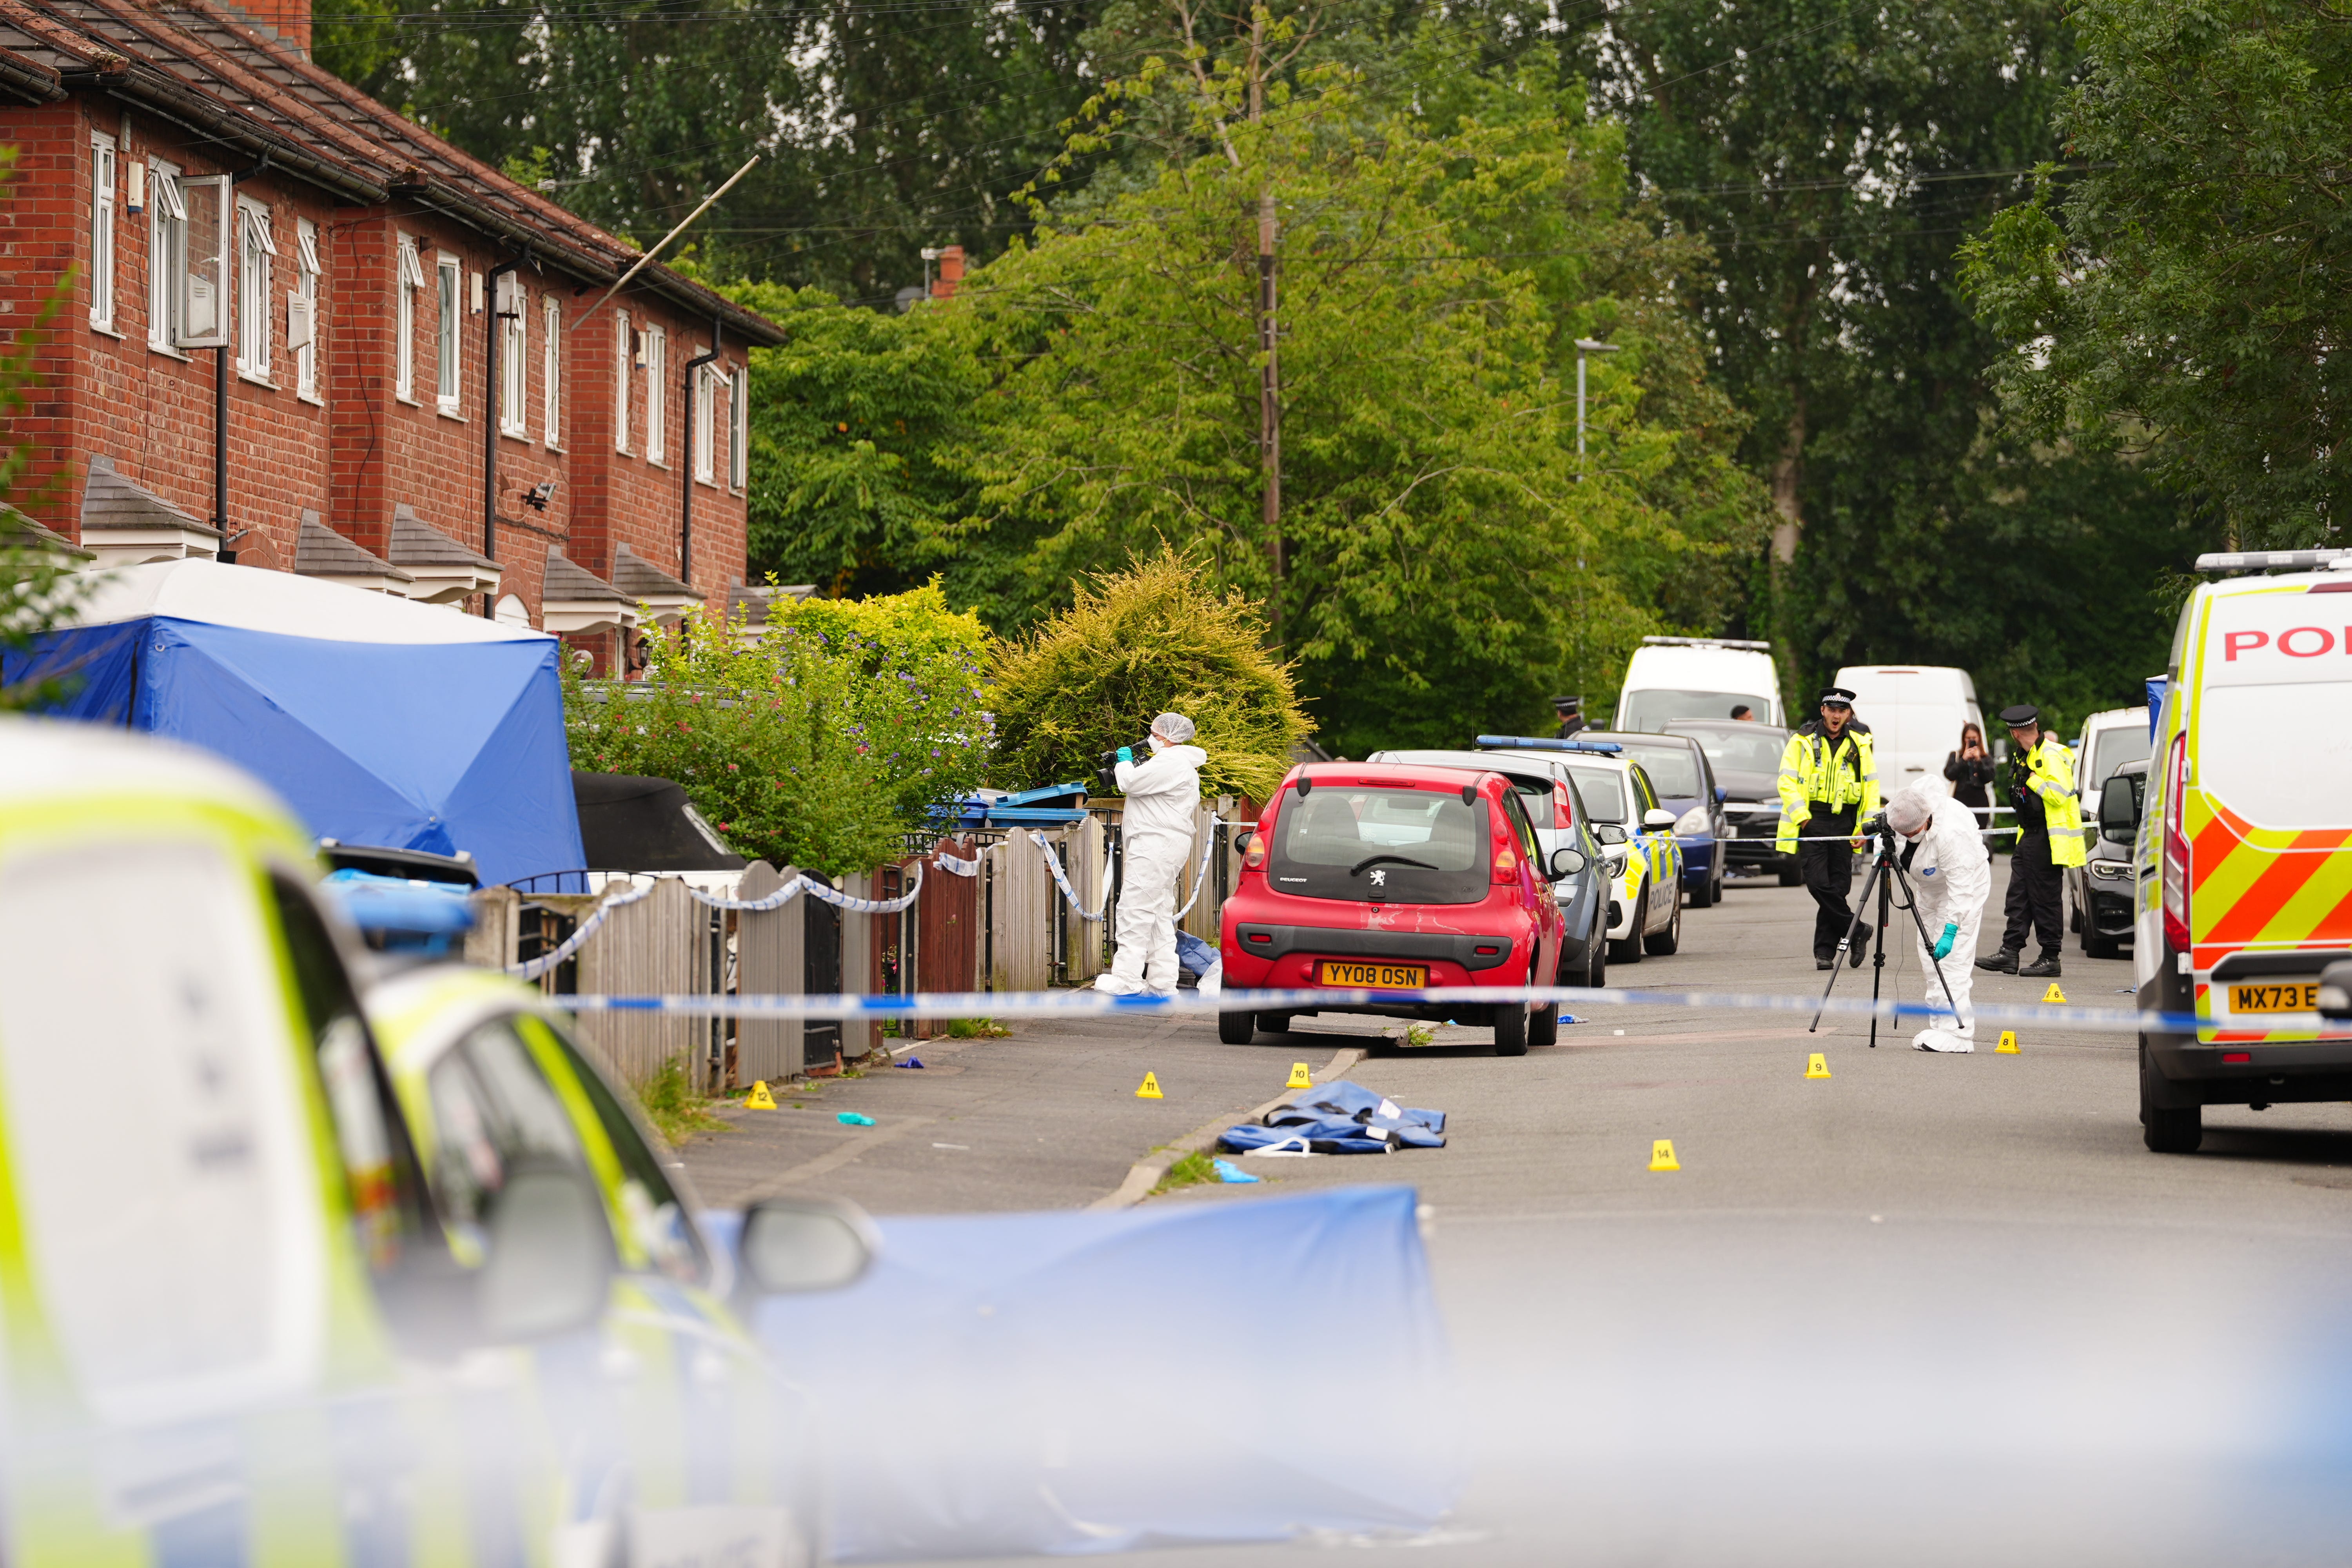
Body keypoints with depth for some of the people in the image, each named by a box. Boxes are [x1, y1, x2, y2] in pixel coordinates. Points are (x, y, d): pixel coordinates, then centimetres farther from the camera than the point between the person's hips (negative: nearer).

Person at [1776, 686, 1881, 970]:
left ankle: (1825, 951, 7)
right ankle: (1856, 931, 0)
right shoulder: (1803, 741, 2)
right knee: (1818, 883, -14)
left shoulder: (1860, 744, 9)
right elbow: (1787, 781, -1)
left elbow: (1871, 786, 11)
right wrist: (1801, 815, -13)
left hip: (1844, 821, 2)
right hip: (1811, 820, -2)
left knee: (1838, 887, 0)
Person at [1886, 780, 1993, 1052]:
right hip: (1929, 889, 9)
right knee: (1930, 959, 6)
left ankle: (1957, 1033, -20)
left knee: (1951, 959, -17)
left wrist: (1950, 931, -39)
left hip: (1964, 886, -9)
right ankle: (1939, 1027, 9)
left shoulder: (1951, 834, -37)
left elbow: (1961, 887, -36)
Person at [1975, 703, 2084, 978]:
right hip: (2029, 836, 10)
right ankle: (2009, 953, 8)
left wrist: (2033, 780, -20)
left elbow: (2059, 794, -26)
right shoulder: (2022, 756, 15)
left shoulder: (2051, 755, -16)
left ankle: (2050, 960, 3)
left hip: (2049, 839, -10)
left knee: (2045, 898, -4)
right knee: (2019, 895, 7)